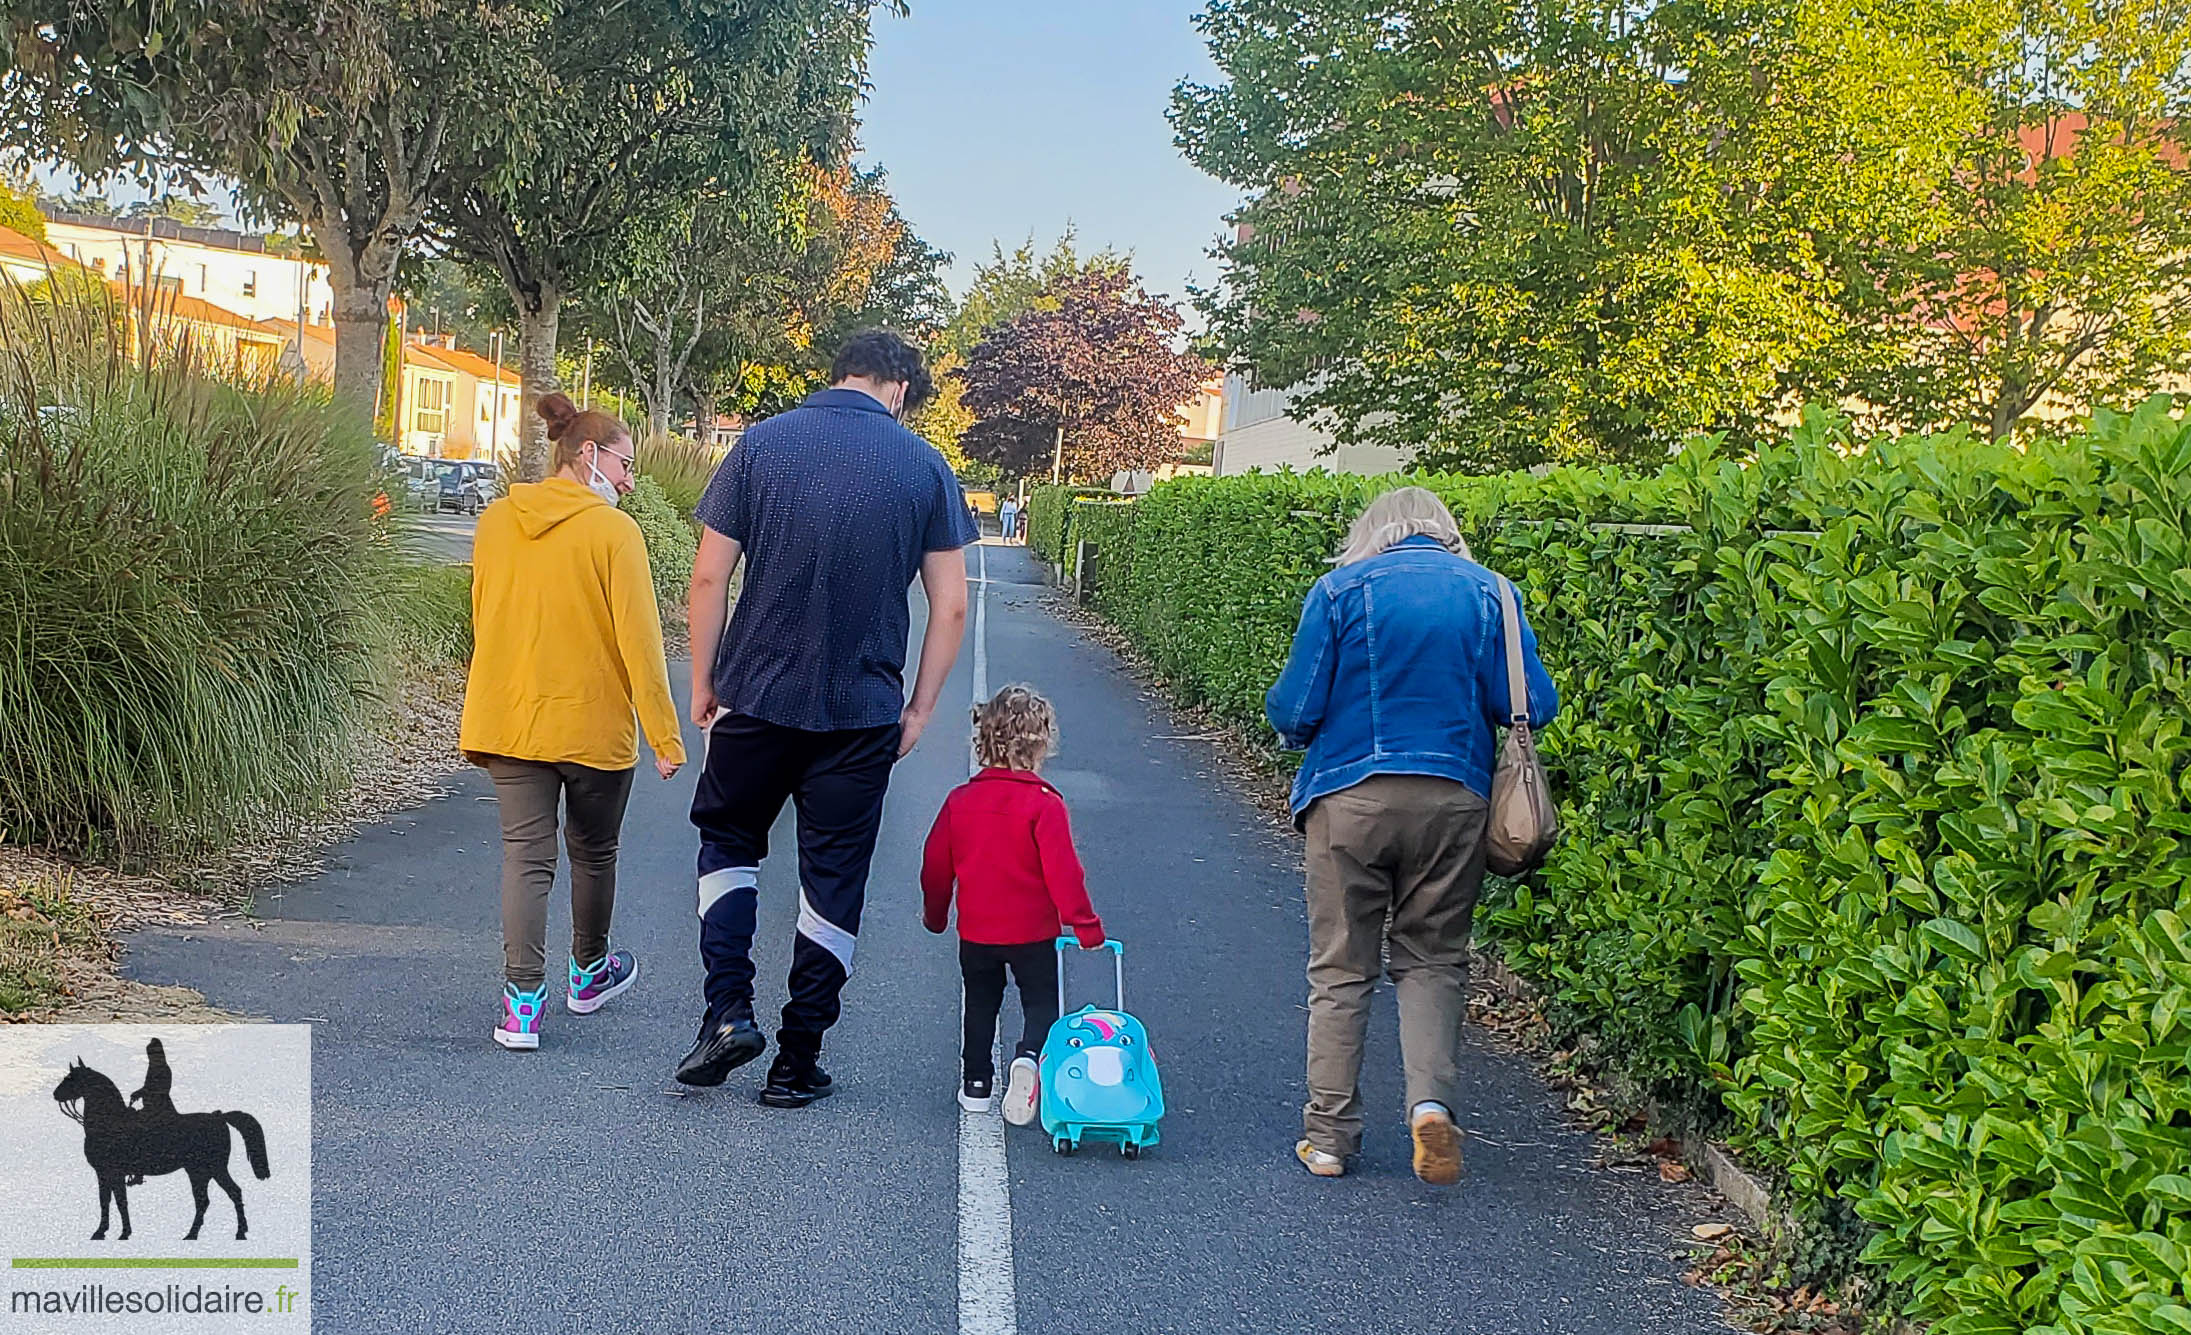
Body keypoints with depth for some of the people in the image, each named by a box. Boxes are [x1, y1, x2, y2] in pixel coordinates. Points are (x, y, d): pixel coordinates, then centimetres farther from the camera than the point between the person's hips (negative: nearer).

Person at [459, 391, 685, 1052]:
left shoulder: (495, 522, 4)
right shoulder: (613, 531, -12)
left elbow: (483, 623, 14)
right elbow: (639, 639, -13)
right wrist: (665, 734, -8)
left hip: (508, 719, 3)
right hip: (595, 724, -3)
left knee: (526, 856, 2)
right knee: (593, 852, 17)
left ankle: (523, 1002, -9)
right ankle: (590, 973, 36)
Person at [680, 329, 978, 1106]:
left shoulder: (761, 446, -1)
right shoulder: (925, 467, -1)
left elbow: (709, 578, -2)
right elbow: (950, 606, -1)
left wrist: (703, 683, 7)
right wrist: (920, 708, 8)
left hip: (758, 695, 0)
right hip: (862, 711, 0)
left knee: (728, 839, 21)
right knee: (833, 881, 9)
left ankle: (728, 1009, 7)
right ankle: (797, 1063, 14)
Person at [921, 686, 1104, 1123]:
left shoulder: (960, 800, -2)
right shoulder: (1044, 804, -15)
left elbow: (936, 866, 5)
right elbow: (1062, 871, -18)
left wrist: (934, 915, 20)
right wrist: (1085, 924, -9)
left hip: (975, 931, 3)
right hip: (1033, 933, -3)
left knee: (980, 1008, 20)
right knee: (1041, 1005, 9)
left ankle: (976, 1084, 21)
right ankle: (1029, 1058, -18)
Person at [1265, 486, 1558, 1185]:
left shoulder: (1340, 589, -2)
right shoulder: (1488, 591, 2)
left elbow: (1295, 707, -6)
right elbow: (1533, 705, -2)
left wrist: (1299, 731, 16)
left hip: (1350, 795, -1)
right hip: (1454, 798, 1)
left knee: (1340, 968, 9)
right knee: (1433, 959, 14)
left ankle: (1329, 1134, 13)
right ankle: (1431, 1099, -6)